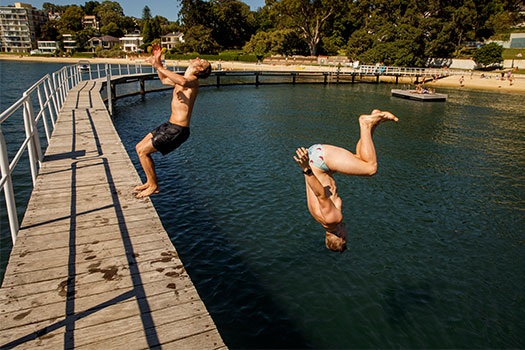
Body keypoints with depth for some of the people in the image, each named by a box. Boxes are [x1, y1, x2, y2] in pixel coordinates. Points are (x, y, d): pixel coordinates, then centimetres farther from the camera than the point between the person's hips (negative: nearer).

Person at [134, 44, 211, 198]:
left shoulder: (192, 80, -14)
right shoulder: (184, 79, 16)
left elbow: (183, 82, -41)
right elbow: (164, 80, 35)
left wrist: (160, 67, -35)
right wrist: (158, 61, 24)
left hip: (178, 130, -9)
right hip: (170, 125, 9)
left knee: (143, 151, -9)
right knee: (139, 147, 13)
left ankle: (153, 186, 6)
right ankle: (150, 181, 25)